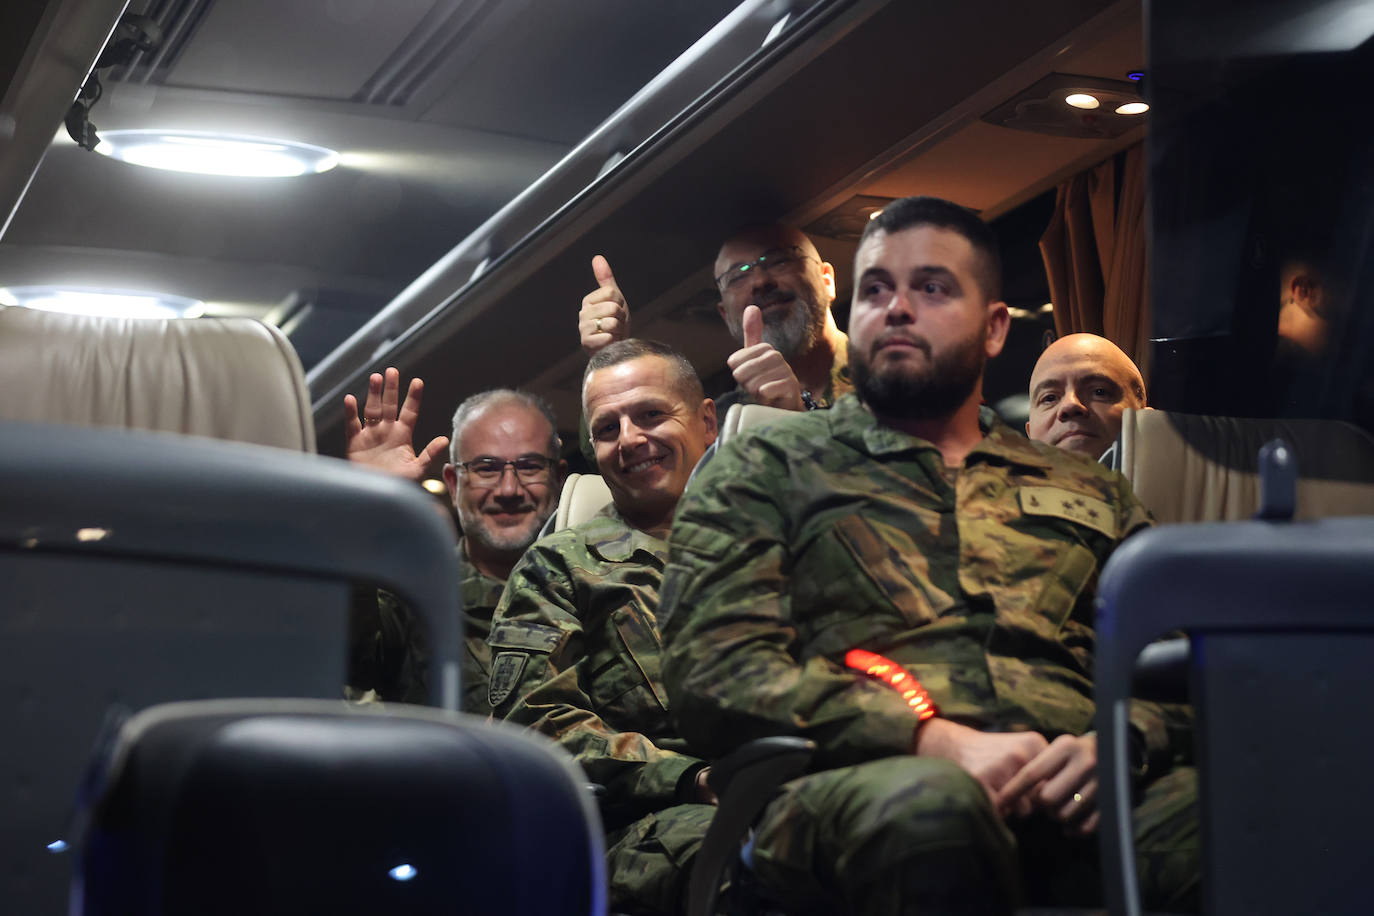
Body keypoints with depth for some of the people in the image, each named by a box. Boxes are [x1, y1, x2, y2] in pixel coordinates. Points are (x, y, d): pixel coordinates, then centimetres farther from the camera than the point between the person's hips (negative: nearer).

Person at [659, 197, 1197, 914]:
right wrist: (938, 741, -11)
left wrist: (1124, 740, -7)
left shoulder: (1088, 493, 30)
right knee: (930, 806, -41)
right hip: (850, 792, -2)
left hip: (1072, 804, 2)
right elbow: (712, 667, 3)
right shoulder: (764, 469, 19)